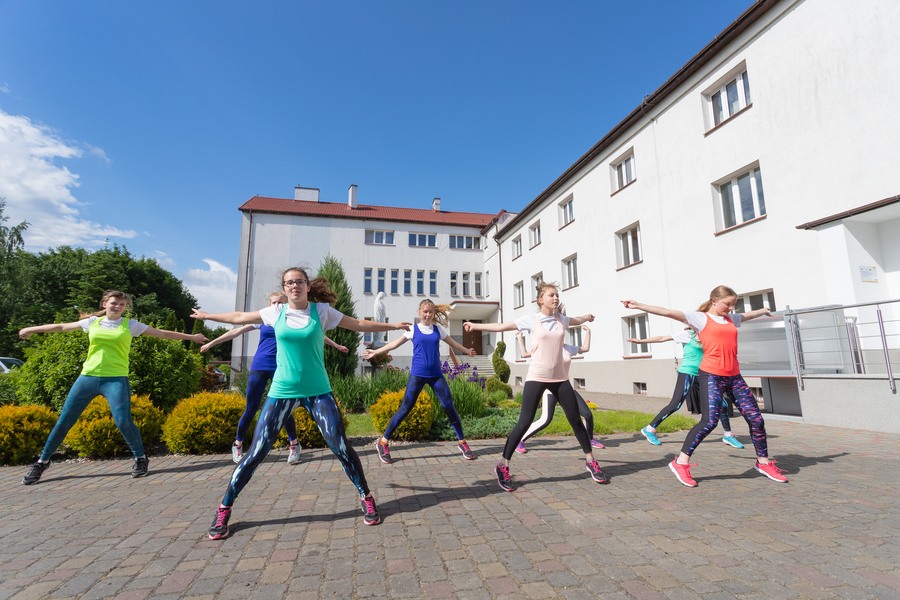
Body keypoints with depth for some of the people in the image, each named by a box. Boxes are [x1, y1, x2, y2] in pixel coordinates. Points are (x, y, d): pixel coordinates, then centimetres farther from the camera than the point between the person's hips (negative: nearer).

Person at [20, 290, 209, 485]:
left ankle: (141, 459, 6)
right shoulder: (93, 322, 10)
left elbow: (162, 333, 4)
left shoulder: (130, 324, 2)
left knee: (123, 421, -13)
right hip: (88, 377, 3)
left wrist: (191, 336, 2)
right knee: (64, 420, 9)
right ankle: (43, 461, 30)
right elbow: (62, 327, 24)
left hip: (116, 379, -3)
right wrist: (33, 329, 32)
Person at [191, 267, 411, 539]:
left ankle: (366, 498, 16)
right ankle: (224, 509, 24)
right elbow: (240, 317, 18)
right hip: (282, 392, 1)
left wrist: (392, 326, 2)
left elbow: (359, 325, 3)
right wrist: (206, 315, 29)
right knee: (256, 453, 4)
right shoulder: (276, 312, 2)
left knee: (341, 447, -2)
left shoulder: (322, 310, -1)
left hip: (318, 392, -1)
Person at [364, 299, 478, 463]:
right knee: (405, 409, -4)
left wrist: (467, 351, 36)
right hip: (417, 375, -3)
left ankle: (462, 442, 13)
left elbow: (452, 342, 25)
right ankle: (383, 442, 9)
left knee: (449, 407, -1)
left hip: (436, 375, 3)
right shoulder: (413, 329, 2)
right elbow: (395, 343, 4)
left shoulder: (438, 329, 10)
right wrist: (375, 352, -1)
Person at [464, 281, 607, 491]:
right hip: (536, 377, -4)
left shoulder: (561, 319, 9)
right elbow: (502, 326, -6)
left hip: (559, 378, 5)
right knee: (524, 423, -7)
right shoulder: (531, 319, -4)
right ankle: (503, 466, 5)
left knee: (576, 420, 10)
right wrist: (475, 326, -8)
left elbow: (578, 320, 33)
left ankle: (590, 462, 30)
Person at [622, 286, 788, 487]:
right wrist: (639, 306, -15)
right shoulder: (700, 318, -1)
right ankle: (681, 463, -5)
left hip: (734, 376, 7)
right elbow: (668, 312, -9)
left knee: (756, 418, 8)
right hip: (711, 376, -7)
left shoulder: (731, 319, 18)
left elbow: (747, 315, 42)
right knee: (709, 421, -16)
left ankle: (764, 462, 30)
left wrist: (763, 311, 61)